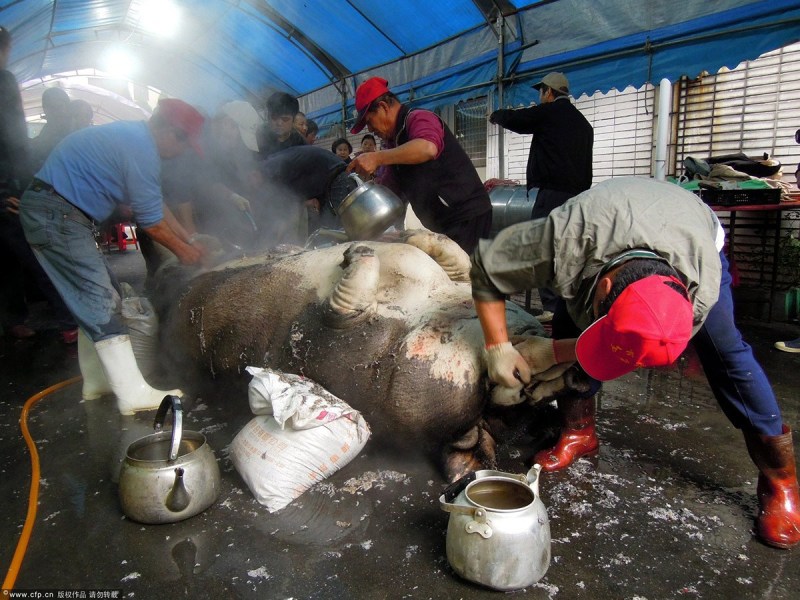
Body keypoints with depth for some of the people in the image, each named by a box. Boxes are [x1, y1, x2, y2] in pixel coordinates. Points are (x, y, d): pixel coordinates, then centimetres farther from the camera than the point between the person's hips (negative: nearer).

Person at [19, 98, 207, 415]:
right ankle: (134, 395, -9)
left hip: (52, 211, 11)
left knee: (94, 300, 14)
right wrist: (182, 249, 3)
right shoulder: (142, 149, -18)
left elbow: (154, 203, 19)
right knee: (102, 305, -11)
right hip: (56, 214, -11)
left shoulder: (133, 135, 14)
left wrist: (189, 238, 18)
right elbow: (151, 220, -12)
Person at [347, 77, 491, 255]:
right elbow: (387, 188, 21)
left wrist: (377, 158, -36)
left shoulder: (418, 119, -12)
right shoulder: (394, 142, 17)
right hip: (442, 222, 9)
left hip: (467, 215, -9)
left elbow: (428, 148, -36)